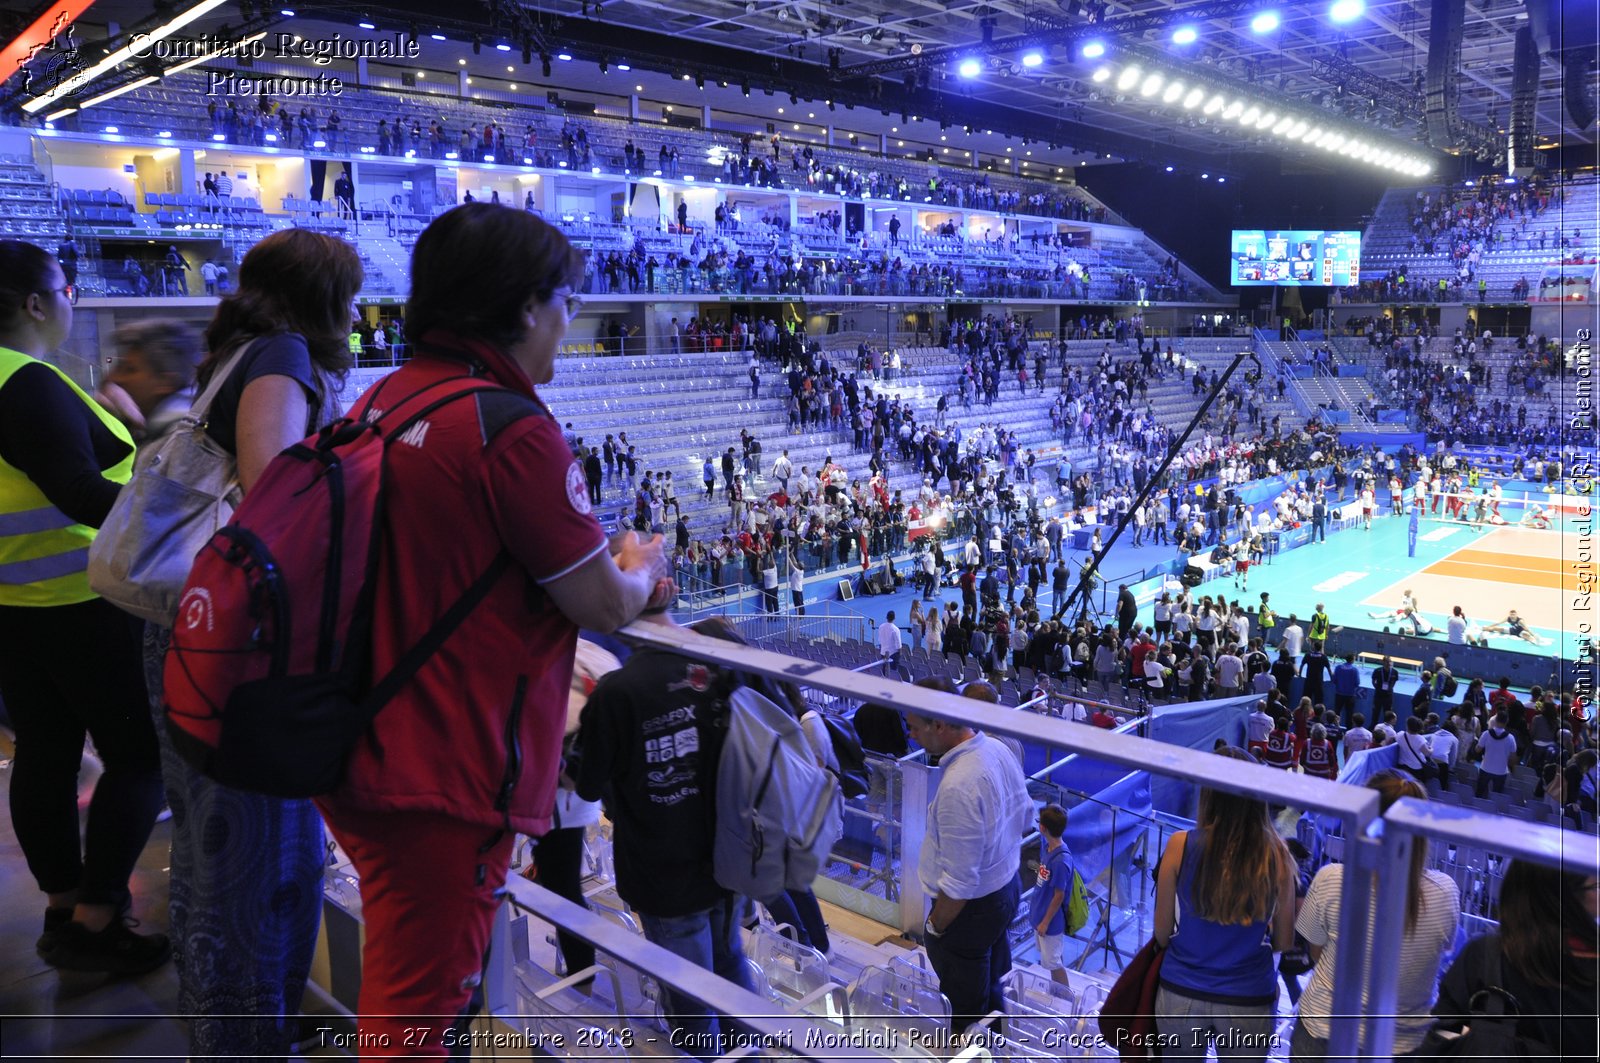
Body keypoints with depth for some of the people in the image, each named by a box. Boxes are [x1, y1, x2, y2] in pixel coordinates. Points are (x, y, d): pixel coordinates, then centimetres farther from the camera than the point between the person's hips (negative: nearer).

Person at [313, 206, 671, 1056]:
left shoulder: (382, 403, 6)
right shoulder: (512, 427, -21)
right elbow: (606, 608, -13)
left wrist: (614, 572, 16)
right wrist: (640, 569, 10)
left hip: (358, 758, 9)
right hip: (440, 790, -9)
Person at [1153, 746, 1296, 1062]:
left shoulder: (1181, 845, -14)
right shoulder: (1276, 855, -12)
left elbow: (1162, 933, -6)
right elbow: (1284, 943, -2)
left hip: (1181, 995, 0)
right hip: (1248, 1001, 0)